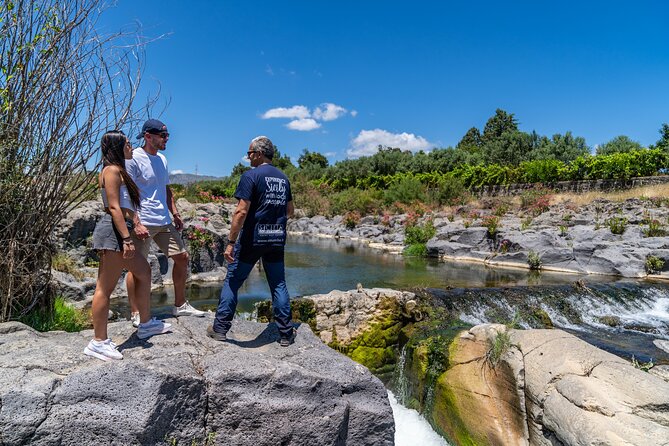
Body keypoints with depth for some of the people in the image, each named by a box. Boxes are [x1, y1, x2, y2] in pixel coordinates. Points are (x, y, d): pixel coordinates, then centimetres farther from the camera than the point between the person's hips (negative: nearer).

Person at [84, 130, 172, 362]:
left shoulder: (118, 171, 22)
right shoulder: (112, 170, -7)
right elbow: (114, 207, -16)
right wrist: (127, 238, -21)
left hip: (120, 231, 11)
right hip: (113, 231, -11)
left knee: (144, 272, 18)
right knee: (105, 288, -6)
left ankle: (145, 324, 28)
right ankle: (98, 342, 1)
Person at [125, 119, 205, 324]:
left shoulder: (162, 159, 16)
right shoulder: (134, 158, -9)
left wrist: (175, 213, 15)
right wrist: (136, 223, -21)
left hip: (164, 222, 8)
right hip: (143, 222, -8)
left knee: (182, 257, 10)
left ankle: (180, 305, 22)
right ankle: (135, 313, 13)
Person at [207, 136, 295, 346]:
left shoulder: (251, 175, -10)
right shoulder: (283, 178, 10)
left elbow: (241, 212, -17)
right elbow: (290, 211, 17)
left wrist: (230, 243, -14)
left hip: (252, 239, -5)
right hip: (277, 240, 6)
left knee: (232, 281, 9)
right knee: (278, 285, 11)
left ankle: (220, 328, 16)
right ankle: (286, 334, 15)